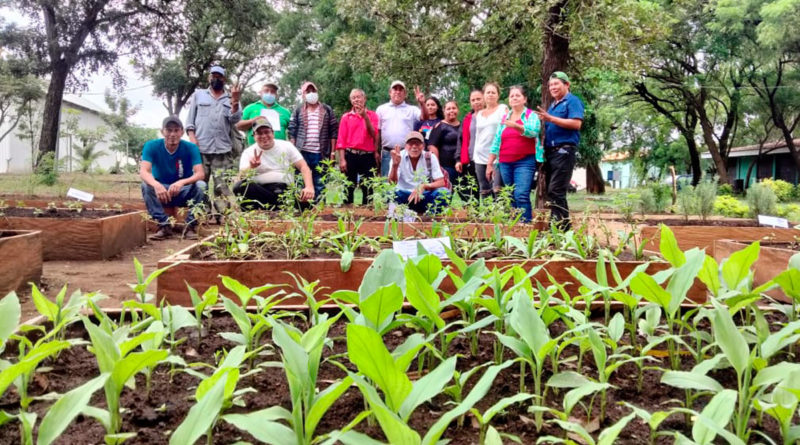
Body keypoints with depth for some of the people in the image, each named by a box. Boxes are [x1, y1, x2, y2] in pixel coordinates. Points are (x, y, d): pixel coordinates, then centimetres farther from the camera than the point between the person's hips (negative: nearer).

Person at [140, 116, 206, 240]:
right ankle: (164, 226, -22)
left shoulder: (191, 148, -13)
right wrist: (156, 184, -47)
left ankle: (190, 227, -19)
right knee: (146, 185, -29)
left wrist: (182, 182, -45)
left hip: (185, 193, 0)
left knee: (200, 185, -29)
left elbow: (200, 174, -25)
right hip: (161, 192, 1)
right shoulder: (151, 146, -12)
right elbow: (143, 172, -25)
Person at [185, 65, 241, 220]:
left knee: (223, 186, -4)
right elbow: (190, 118, 12)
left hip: (223, 149, 1)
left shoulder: (230, 99, 17)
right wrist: (192, 137, -2)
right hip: (200, 148, 0)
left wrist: (235, 101, -10)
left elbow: (234, 120, 3)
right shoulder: (198, 95, 17)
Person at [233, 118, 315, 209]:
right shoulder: (248, 152, 10)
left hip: (285, 189, -1)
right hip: (259, 190, 1)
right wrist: (251, 167, -26)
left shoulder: (286, 146, 12)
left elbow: (303, 167, 4)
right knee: (239, 186, -32)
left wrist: (309, 187, -15)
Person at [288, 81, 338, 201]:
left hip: (321, 154, 0)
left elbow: (333, 132, 6)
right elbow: (292, 132, 6)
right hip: (302, 153, 0)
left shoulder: (327, 110, 8)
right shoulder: (298, 111, 9)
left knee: (319, 184, 4)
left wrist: (332, 152, -1)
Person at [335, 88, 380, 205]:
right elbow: (341, 140, 1)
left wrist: (365, 116, -14)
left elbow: (374, 134, -7)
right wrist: (342, 159, -7)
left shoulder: (372, 115, 7)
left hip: (368, 156, 0)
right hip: (350, 156, 0)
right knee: (349, 188, 3)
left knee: (368, 189, 4)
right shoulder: (346, 117, 6)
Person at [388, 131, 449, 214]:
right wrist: (395, 165, -33)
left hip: (424, 196, 2)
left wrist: (424, 186, -26)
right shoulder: (399, 157, -6)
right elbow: (391, 184, -16)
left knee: (444, 192, -27)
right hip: (403, 197, -1)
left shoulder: (430, 157, -2)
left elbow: (441, 182, -8)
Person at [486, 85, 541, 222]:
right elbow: (496, 142, 15)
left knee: (521, 194, -18)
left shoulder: (531, 115, 4)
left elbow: (533, 131, -16)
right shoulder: (504, 118, 17)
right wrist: (489, 164, 12)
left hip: (525, 161, -5)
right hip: (505, 163, 5)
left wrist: (516, 125, -32)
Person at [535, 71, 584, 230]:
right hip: (550, 151, 9)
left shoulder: (573, 101, -2)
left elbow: (576, 123, -16)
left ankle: (560, 227, -14)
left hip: (564, 150, -9)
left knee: (555, 191, -16)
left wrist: (551, 118, -18)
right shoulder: (552, 105, 23)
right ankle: (563, 225, 13)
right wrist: (544, 121, 8)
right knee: (551, 191, 8)